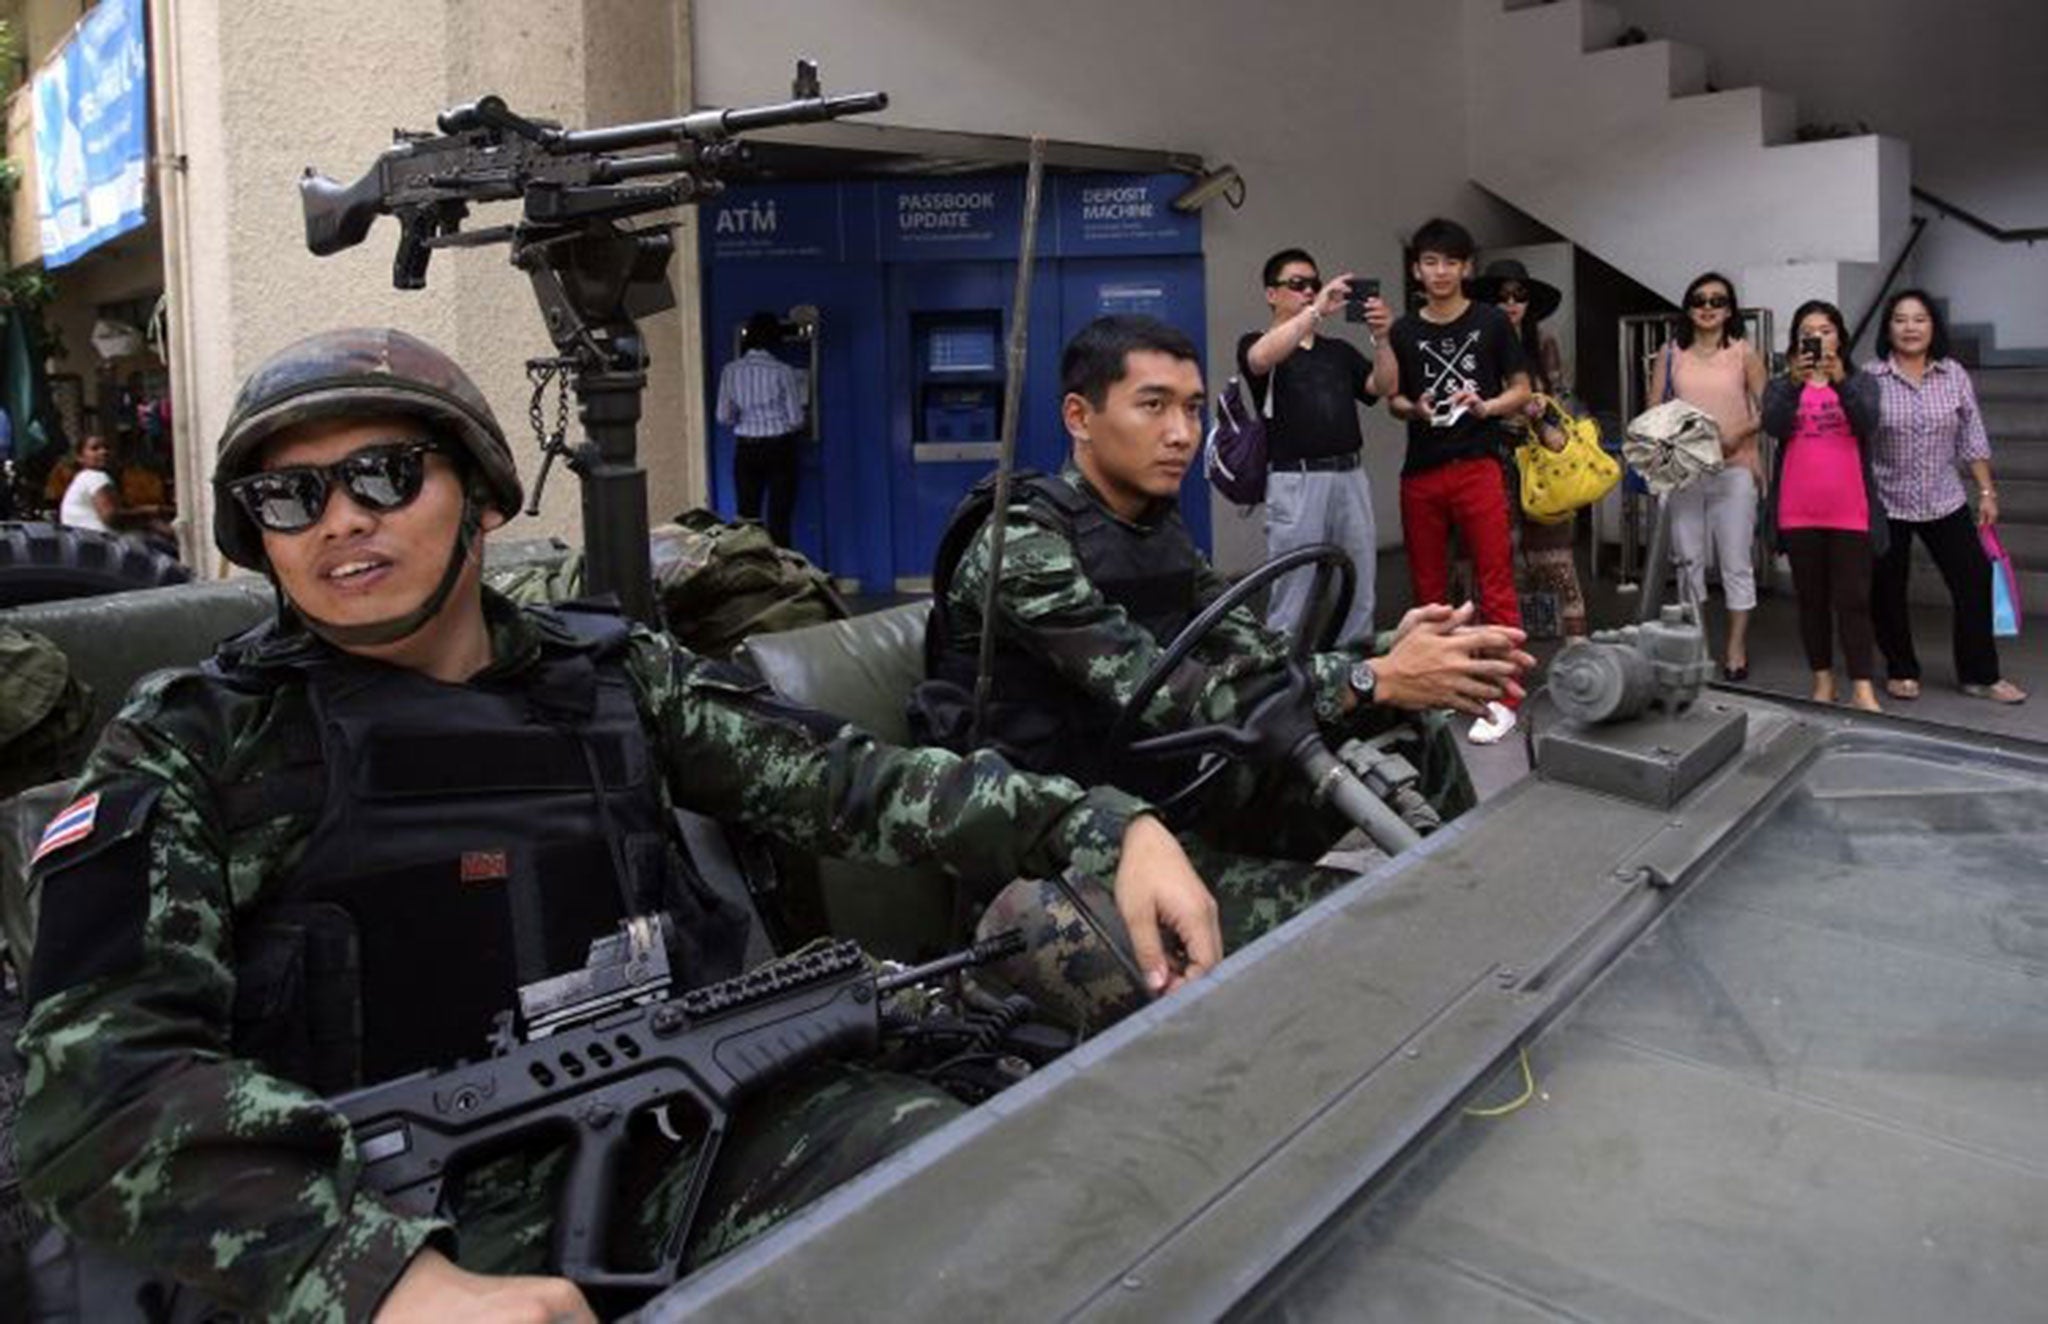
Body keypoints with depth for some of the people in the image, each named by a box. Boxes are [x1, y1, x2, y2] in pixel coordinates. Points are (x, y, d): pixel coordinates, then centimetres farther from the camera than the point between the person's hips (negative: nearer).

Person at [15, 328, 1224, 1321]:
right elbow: (98, 1074, -13)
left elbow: (849, 780, 5)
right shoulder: (192, 744, 0)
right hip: (409, 1218, -2)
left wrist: (1108, 827, -7)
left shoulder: (612, 675, 10)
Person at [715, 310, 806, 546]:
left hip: (746, 449, 3)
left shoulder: (730, 371, -3)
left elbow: (724, 417, 1)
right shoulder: (783, 372, -11)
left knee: (747, 517, 9)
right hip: (780, 447, -3)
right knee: (779, 519, 2)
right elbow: (796, 418, -7)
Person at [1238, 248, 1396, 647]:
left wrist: (1382, 337, -13)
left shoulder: (1340, 350, 19)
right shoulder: (1257, 343, 3)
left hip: (1350, 476, 5)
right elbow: (1261, 359, -23)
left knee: (1359, 591, 9)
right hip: (1296, 482, -5)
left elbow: (1381, 387, 4)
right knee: (1294, 591, -4)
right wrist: (1316, 310, -27)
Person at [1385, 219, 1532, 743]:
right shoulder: (1404, 331, 8)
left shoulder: (1492, 322, 3)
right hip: (1420, 472, 3)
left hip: (1477, 466, -3)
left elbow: (1521, 390, 6)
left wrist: (1485, 406, -13)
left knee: (1496, 586, -6)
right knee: (1428, 587, 10)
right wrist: (1415, 408, -8)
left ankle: (1503, 698, -3)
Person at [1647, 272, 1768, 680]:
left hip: (1734, 468, -2)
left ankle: (1736, 649, 7)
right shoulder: (1671, 355, 9)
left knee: (1736, 562, 0)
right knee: (1689, 558, 8)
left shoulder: (1743, 353, 4)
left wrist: (1739, 434, -14)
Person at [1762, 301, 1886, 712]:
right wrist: (1795, 381, -28)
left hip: (1850, 510, -1)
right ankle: (1822, 681, 15)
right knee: (1811, 598, 7)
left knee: (1853, 599, -3)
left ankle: (1862, 689, -5)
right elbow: (1773, 426, -13)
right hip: (1798, 512, 1)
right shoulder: (1781, 386, 7)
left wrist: (1839, 380, -28)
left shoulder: (1861, 382, 6)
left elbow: (1868, 424, -13)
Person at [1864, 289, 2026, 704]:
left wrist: (1987, 492, 4)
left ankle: (1980, 675, 17)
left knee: (1975, 583, 3)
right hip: (1885, 504, -3)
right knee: (1887, 592, 7)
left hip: (1946, 502, 3)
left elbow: (1972, 440, 6)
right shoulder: (1870, 378, -8)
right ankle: (1901, 672, 25)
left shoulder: (1954, 375, 2)